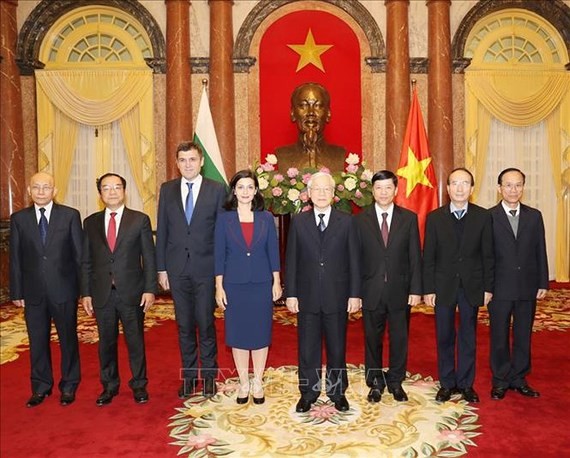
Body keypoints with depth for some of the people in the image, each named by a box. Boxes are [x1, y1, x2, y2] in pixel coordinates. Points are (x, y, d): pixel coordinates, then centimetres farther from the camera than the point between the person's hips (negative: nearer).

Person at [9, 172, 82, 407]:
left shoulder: (70, 215, -3)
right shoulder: (18, 218, 4)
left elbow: (79, 254, -2)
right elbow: (15, 258, 5)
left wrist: (83, 288, -5)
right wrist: (16, 292, 2)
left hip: (64, 290, -2)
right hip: (33, 292, 2)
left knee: (68, 339, 10)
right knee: (37, 341, 13)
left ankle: (69, 386, 26)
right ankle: (41, 387, 30)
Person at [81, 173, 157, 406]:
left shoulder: (140, 220, 0)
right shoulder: (90, 222, 7)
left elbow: (149, 257, -2)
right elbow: (86, 262, 8)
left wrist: (150, 289, -7)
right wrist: (86, 293, 3)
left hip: (132, 292, -2)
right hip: (101, 293, 2)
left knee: (136, 341, 8)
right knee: (106, 342, 12)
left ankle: (139, 385, 24)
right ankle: (109, 386, 29)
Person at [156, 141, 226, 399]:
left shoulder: (217, 189, -1)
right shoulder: (167, 190, 7)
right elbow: (162, 231, 7)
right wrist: (161, 268, 3)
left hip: (206, 267, -2)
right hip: (177, 268, 3)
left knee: (206, 323, 3)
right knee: (184, 325, 11)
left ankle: (209, 375, 19)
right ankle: (189, 375, 24)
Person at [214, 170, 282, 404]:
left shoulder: (266, 218, 2)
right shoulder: (224, 219, 0)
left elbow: (273, 252, 3)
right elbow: (219, 255, 0)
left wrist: (277, 282, 0)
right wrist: (219, 286, -4)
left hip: (262, 284, 1)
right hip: (234, 284, 0)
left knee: (260, 333, 7)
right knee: (238, 334, 7)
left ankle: (257, 383, 22)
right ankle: (244, 383, 22)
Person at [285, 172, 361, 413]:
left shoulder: (346, 222, 1)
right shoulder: (298, 222, 3)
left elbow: (354, 260, 0)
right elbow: (291, 260, 2)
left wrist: (354, 294, -4)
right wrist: (290, 293, -3)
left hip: (337, 297, 0)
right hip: (307, 297, 1)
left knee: (337, 347, 11)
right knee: (307, 348, 10)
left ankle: (337, 392, 28)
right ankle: (308, 392, 25)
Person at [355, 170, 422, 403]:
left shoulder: (409, 218, 2)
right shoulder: (360, 220, 0)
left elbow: (415, 257, 1)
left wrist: (416, 289, -4)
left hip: (400, 290, 1)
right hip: (371, 291, 0)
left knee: (400, 338, 11)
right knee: (372, 339, 11)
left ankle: (396, 382, 30)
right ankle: (375, 382, 28)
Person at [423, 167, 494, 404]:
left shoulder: (483, 216, 0)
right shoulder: (435, 217, -2)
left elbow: (488, 255, 2)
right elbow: (428, 257, -2)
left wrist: (488, 287, -1)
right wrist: (428, 289, -5)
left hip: (472, 286, 0)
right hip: (443, 286, 0)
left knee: (468, 337, 10)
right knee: (444, 337, 9)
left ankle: (466, 383, 24)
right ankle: (447, 383, 23)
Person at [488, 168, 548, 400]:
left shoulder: (534, 216, 5)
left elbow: (540, 251, 6)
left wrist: (543, 283, 4)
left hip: (528, 287, 3)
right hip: (500, 288, -3)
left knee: (523, 336, 12)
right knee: (499, 337, 8)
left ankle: (519, 379, 27)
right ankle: (500, 381, 22)